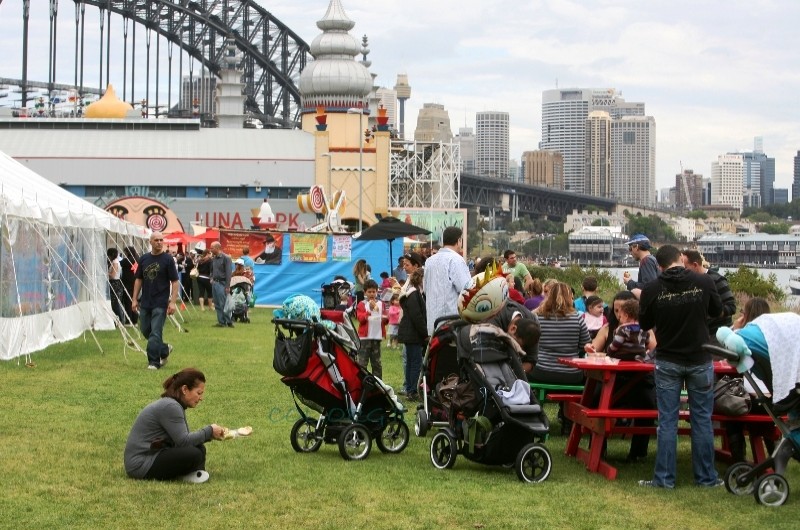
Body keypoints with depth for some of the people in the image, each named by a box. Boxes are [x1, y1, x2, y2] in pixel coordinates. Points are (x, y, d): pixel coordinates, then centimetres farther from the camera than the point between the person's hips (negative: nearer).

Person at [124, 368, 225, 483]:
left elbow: (183, 438, 13)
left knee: (198, 448, 5)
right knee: (193, 454, -25)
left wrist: (210, 435, 2)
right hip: (141, 465, -10)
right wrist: (209, 431, -10)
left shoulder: (175, 405, 13)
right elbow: (183, 441, -21)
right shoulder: (170, 407, -18)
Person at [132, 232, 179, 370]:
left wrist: (172, 302, -14)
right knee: (145, 330, 12)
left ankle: (154, 361, -2)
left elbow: (174, 282, -7)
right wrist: (134, 299, 8)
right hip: (145, 302, 5)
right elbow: (138, 279, 14)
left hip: (160, 303, -5)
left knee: (155, 333, -8)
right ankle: (164, 349, 31)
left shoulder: (168, 259, -6)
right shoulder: (144, 259, 8)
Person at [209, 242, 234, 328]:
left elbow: (228, 272, -14)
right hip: (215, 283, 8)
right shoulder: (213, 259, 13)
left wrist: (227, 286, -18)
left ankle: (229, 322, -6)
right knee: (217, 304, 7)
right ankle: (221, 321, 11)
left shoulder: (226, 258, -10)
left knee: (223, 304, -10)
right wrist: (211, 278, 10)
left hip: (222, 283, -8)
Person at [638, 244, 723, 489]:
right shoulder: (704, 282, -10)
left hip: (668, 362, 0)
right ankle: (706, 477, 15)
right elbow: (717, 311, 8)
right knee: (702, 420, 9)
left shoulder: (651, 289, -12)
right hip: (699, 360, 0)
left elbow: (645, 324, 2)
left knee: (667, 421, 6)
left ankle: (664, 478, 8)